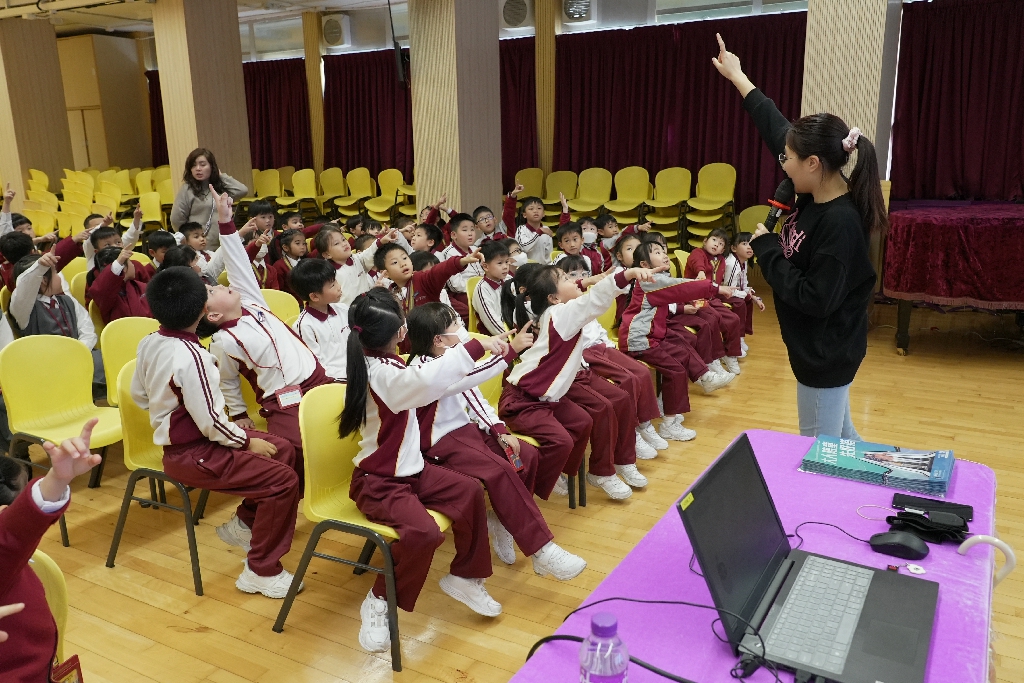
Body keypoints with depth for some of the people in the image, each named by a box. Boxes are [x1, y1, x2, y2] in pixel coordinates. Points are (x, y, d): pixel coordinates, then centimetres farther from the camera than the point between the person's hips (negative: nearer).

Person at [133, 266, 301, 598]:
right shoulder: (191, 357, -28)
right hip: (191, 454, -10)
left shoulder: (149, 343, 0)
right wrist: (247, 441, -12)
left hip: (177, 434, 10)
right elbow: (211, 421, -26)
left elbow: (139, 394, 13)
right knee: (284, 479, -17)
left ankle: (243, 523, 26)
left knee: (284, 450, 12)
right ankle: (262, 572, -7)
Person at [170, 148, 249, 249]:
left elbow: (242, 191, -5)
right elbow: (176, 220, -6)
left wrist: (221, 175, 4)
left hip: (223, 247, 5)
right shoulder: (187, 189, -4)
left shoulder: (220, 187, 10)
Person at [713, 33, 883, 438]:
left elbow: (814, 300, -28)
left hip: (827, 352, -9)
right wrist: (737, 77, 14)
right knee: (839, 436, 25)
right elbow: (777, 129, 7)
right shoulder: (815, 196, -3)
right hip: (820, 345, 9)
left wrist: (767, 249, -19)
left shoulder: (840, 223, -28)